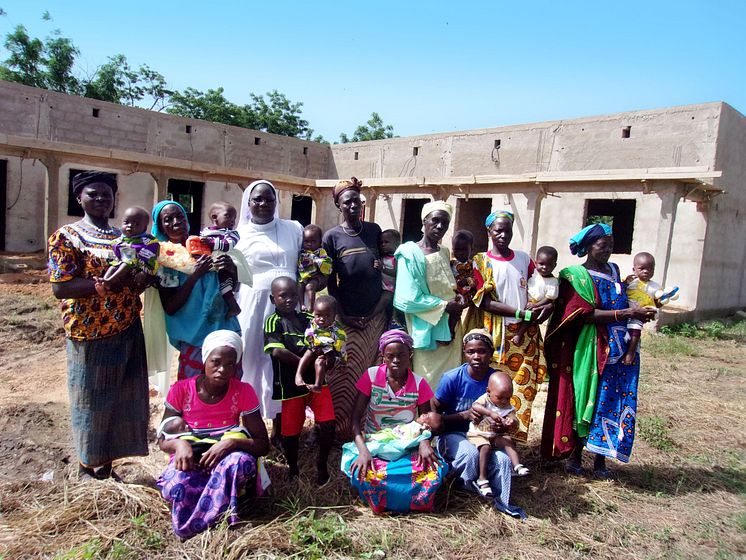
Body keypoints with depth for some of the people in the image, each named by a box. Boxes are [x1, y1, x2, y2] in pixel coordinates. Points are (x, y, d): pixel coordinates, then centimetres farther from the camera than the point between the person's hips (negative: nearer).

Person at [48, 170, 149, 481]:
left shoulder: (124, 237, 12)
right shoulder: (66, 236, -5)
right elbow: (60, 288, -13)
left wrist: (140, 278, -4)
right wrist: (104, 283, -24)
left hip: (128, 332, 6)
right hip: (90, 334, -6)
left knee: (122, 400, 11)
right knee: (91, 401, 6)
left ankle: (106, 466, 27)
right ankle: (86, 468, 25)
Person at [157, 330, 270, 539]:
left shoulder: (243, 392, -9)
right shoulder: (181, 389, -7)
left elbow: (263, 445, -9)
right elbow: (163, 440, 1)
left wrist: (231, 443, -29)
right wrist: (179, 444, -24)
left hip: (226, 461, 0)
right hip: (190, 462, 0)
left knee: (242, 461, -37)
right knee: (174, 487, -36)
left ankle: (192, 529, -22)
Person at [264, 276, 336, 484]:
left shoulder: (308, 318, 8)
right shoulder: (273, 322, -5)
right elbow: (277, 351, -20)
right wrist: (305, 363, -15)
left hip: (316, 379, 3)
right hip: (290, 384, -3)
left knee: (328, 424, -2)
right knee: (291, 430, 7)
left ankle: (322, 464, 23)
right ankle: (293, 470, 32)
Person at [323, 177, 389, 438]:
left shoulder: (374, 230, 8)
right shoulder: (332, 236, 0)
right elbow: (330, 281, -2)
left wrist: (383, 303, 4)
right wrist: (343, 316, -7)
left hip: (375, 316, 3)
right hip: (348, 318, -3)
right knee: (346, 374, -3)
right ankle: (343, 428, 11)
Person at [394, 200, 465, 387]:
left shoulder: (445, 252, 11)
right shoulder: (410, 253, -12)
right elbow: (409, 299, -18)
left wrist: (459, 297, 0)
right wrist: (445, 306, -13)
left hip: (449, 328, 7)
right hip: (427, 330, -7)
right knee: (428, 381, 1)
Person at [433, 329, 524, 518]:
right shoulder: (452, 378, -17)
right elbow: (434, 415, -11)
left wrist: (502, 426, -18)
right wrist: (465, 415, -25)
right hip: (453, 434, -2)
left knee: (503, 459, -26)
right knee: (471, 454, -33)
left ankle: (502, 502, -1)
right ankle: (471, 488, -1)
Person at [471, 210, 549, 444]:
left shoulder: (524, 258, 10)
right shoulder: (481, 262, -1)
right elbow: (485, 302, -9)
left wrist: (549, 305, -5)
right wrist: (523, 313, -15)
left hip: (526, 334, 3)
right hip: (497, 335, -3)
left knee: (523, 386, 2)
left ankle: (515, 437, 13)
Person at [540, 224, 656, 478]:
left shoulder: (614, 270, 13)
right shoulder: (577, 276, -9)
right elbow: (587, 314, -18)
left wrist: (637, 312, 3)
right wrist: (628, 312, -20)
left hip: (618, 348, 6)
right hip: (591, 349, -6)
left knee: (612, 401, 7)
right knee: (585, 400, 2)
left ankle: (600, 459, 19)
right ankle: (575, 455, 17)